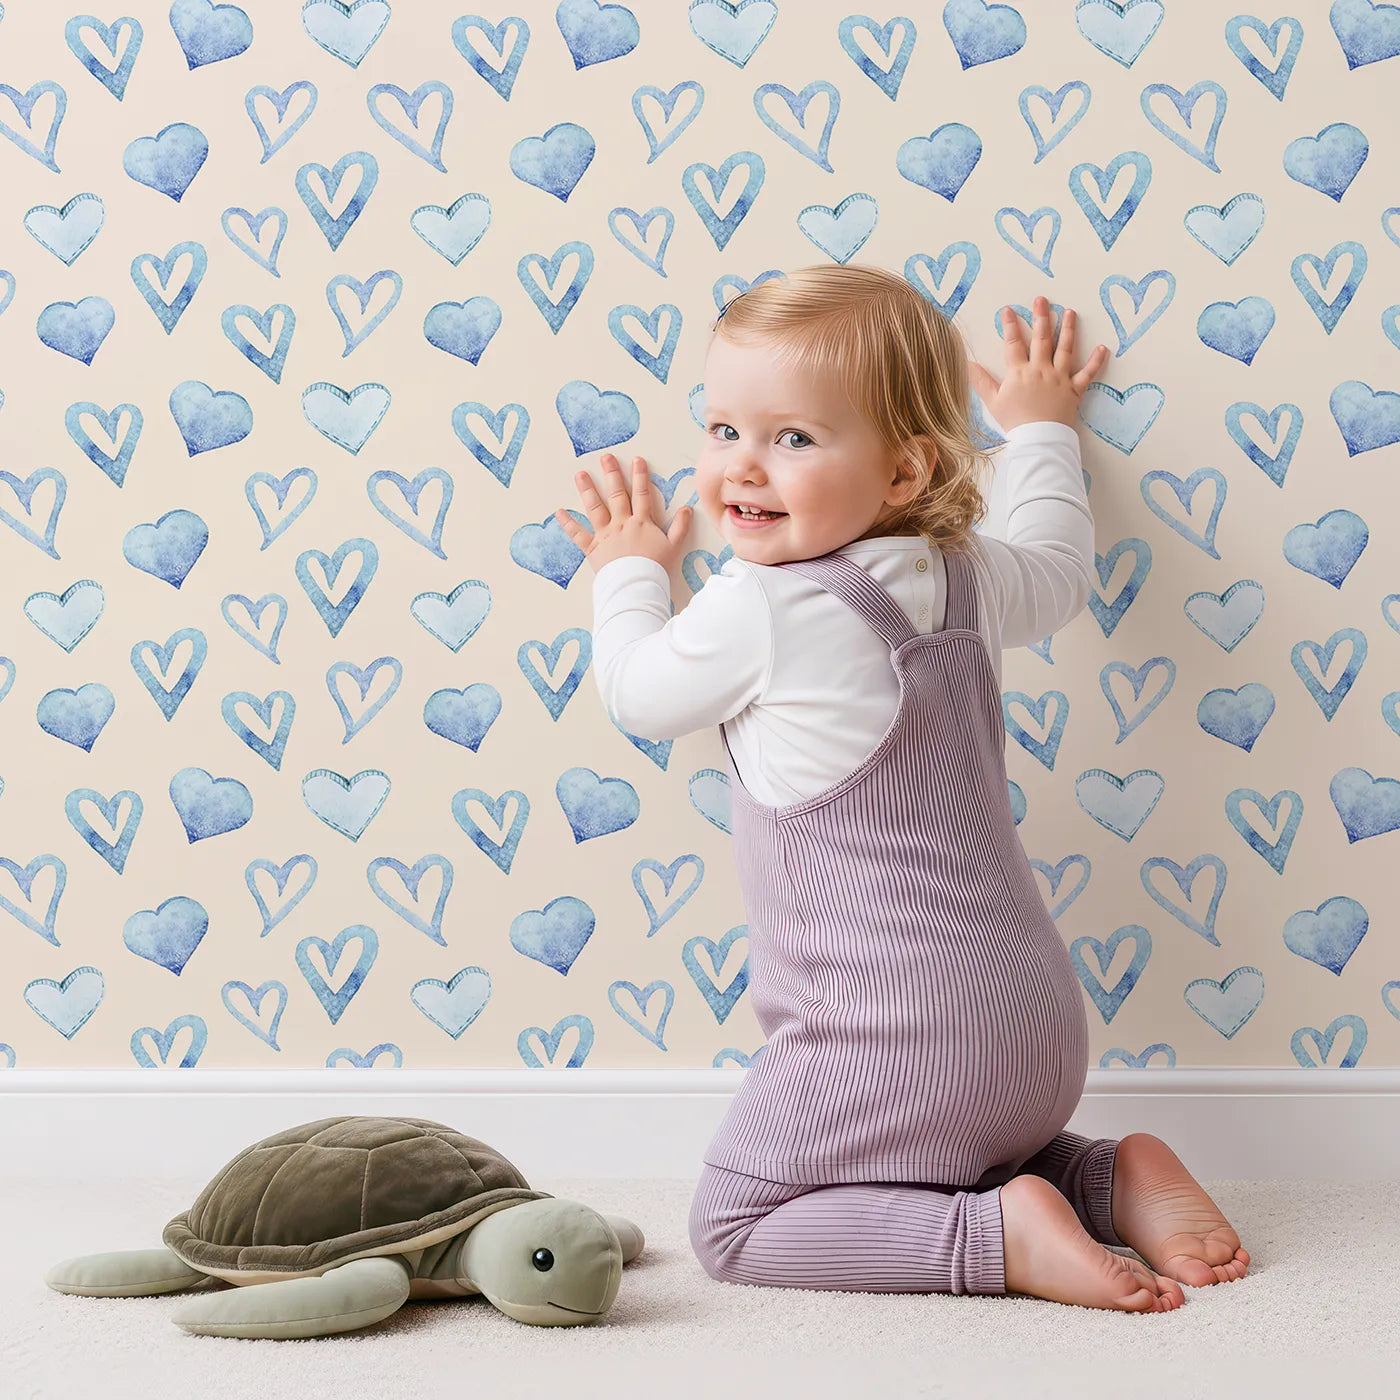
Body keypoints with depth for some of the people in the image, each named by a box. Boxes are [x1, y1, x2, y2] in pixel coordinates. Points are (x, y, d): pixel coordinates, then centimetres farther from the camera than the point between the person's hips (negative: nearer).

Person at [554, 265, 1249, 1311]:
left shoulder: (756, 610, -17)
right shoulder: (965, 579, 4)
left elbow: (636, 692, 4)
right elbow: (1057, 566, 29)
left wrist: (631, 572, 23)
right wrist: (1042, 429, 45)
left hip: (893, 1045, -8)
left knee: (733, 1226, 2)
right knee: (956, 1155, 35)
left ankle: (1003, 1236, -11)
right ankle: (1119, 1180, 11)